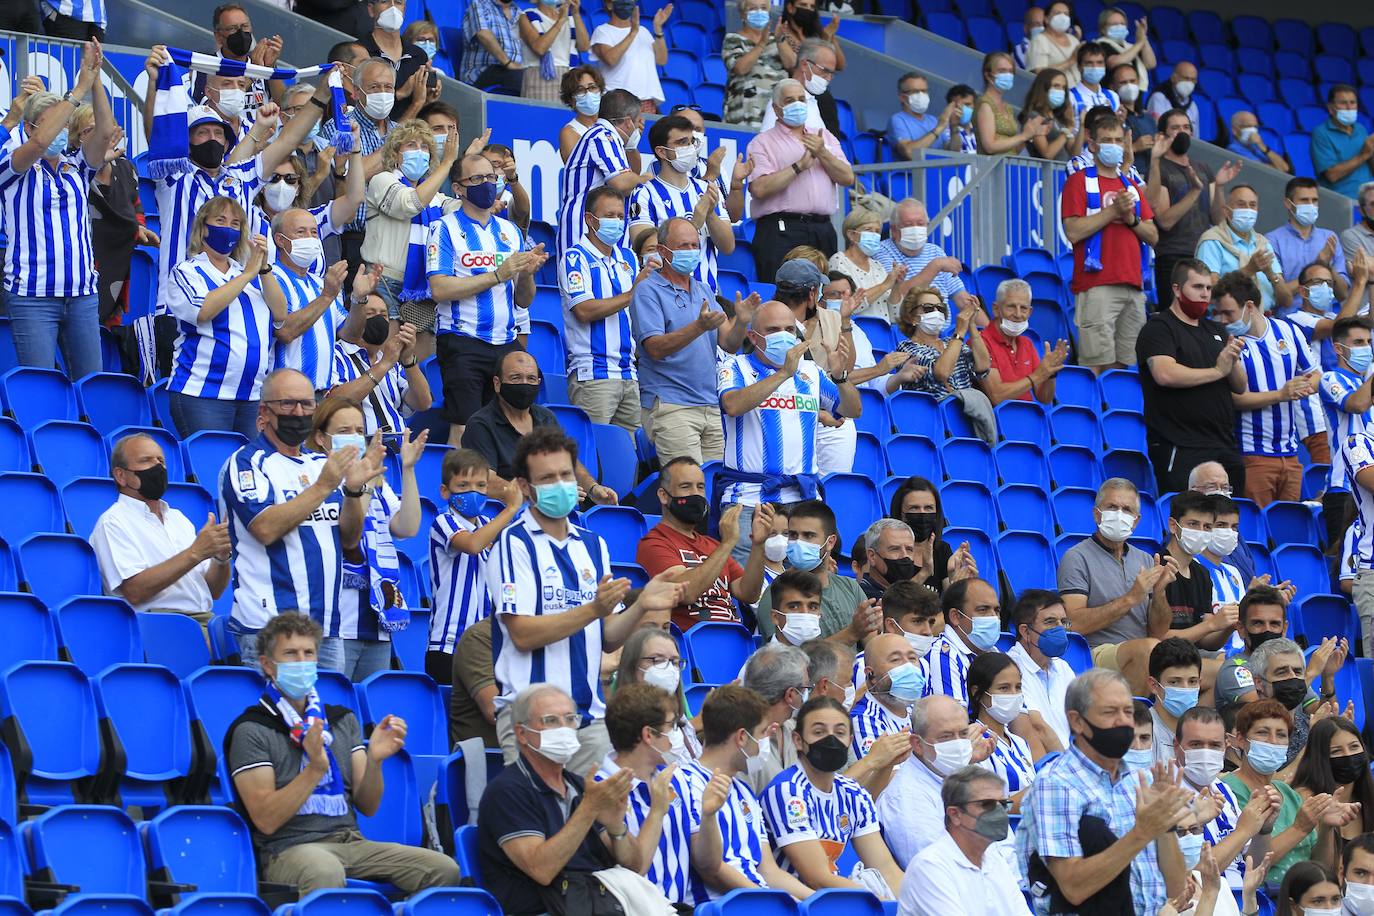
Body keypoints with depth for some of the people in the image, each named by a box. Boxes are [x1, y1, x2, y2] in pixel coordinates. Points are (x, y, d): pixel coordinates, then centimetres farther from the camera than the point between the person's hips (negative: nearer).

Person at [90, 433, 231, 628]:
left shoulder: (177, 517, 24)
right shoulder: (113, 522, 1)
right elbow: (134, 591, -14)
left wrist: (221, 558, -2)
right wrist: (195, 553, -14)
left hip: (204, 619, 7)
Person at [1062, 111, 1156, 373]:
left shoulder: (1131, 186, 22)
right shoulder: (1079, 182, 3)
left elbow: (1153, 236, 18)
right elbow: (1074, 231, -11)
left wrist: (1131, 218, -1)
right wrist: (1114, 209, -10)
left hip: (1133, 284, 6)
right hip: (1096, 284, -6)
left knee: (1125, 365, 4)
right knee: (1097, 363, -14)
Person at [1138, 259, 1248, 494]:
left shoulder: (1216, 331, 21)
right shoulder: (1158, 328, -1)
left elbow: (1240, 387, 18)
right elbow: (1165, 374, -19)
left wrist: (1233, 361, -5)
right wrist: (1217, 371, -8)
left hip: (1225, 448, 7)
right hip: (1181, 450, -7)